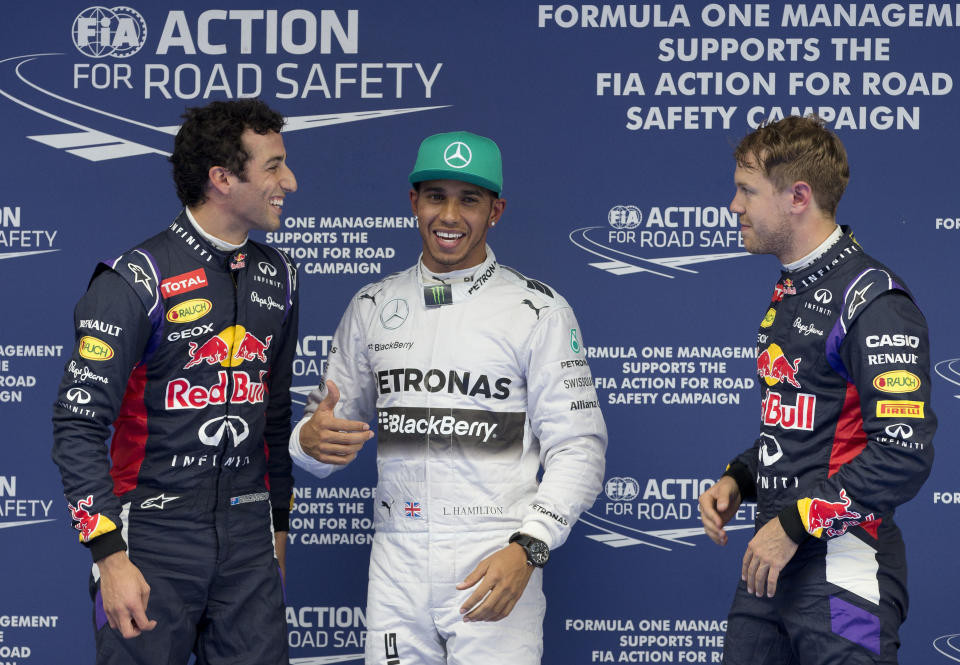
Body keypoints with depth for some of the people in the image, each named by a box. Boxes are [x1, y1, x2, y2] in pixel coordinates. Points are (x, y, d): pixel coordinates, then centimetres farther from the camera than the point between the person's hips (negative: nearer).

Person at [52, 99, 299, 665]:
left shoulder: (278, 277, 9)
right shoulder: (136, 282, -11)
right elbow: (78, 426, -13)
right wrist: (111, 556, -18)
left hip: (247, 536, 5)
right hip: (154, 536, -5)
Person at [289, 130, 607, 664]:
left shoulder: (539, 310, -2)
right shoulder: (371, 308, 10)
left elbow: (577, 448, -5)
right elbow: (333, 428, 15)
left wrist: (526, 549, -19)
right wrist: (312, 439, -10)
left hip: (496, 566, -3)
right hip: (396, 564, 3)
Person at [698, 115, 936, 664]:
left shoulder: (873, 300, -15)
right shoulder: (789, 293, 17)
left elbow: (903, 455, -22)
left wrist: (794, 525, -18)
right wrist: (738, 481, 9)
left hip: (840, 566, -9)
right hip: (772, 560, 9)